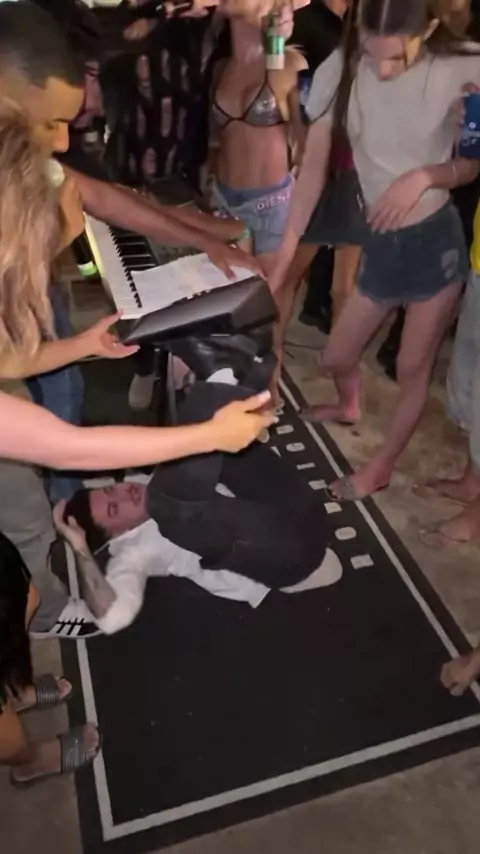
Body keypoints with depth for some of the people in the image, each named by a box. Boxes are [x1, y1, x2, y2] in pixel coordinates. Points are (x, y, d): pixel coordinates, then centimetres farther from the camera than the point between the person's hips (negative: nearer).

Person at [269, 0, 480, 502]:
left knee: (413, 368, 7)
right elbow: (313, 168, -6)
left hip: (437, 241, -2)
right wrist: (282, 258, -10)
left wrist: (425, 175, -24)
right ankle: (348, 408, 51)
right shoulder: (339, 71, -10)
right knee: (335, 358, 12)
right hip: (379, 244, 3)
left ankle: (382, 467, 31)